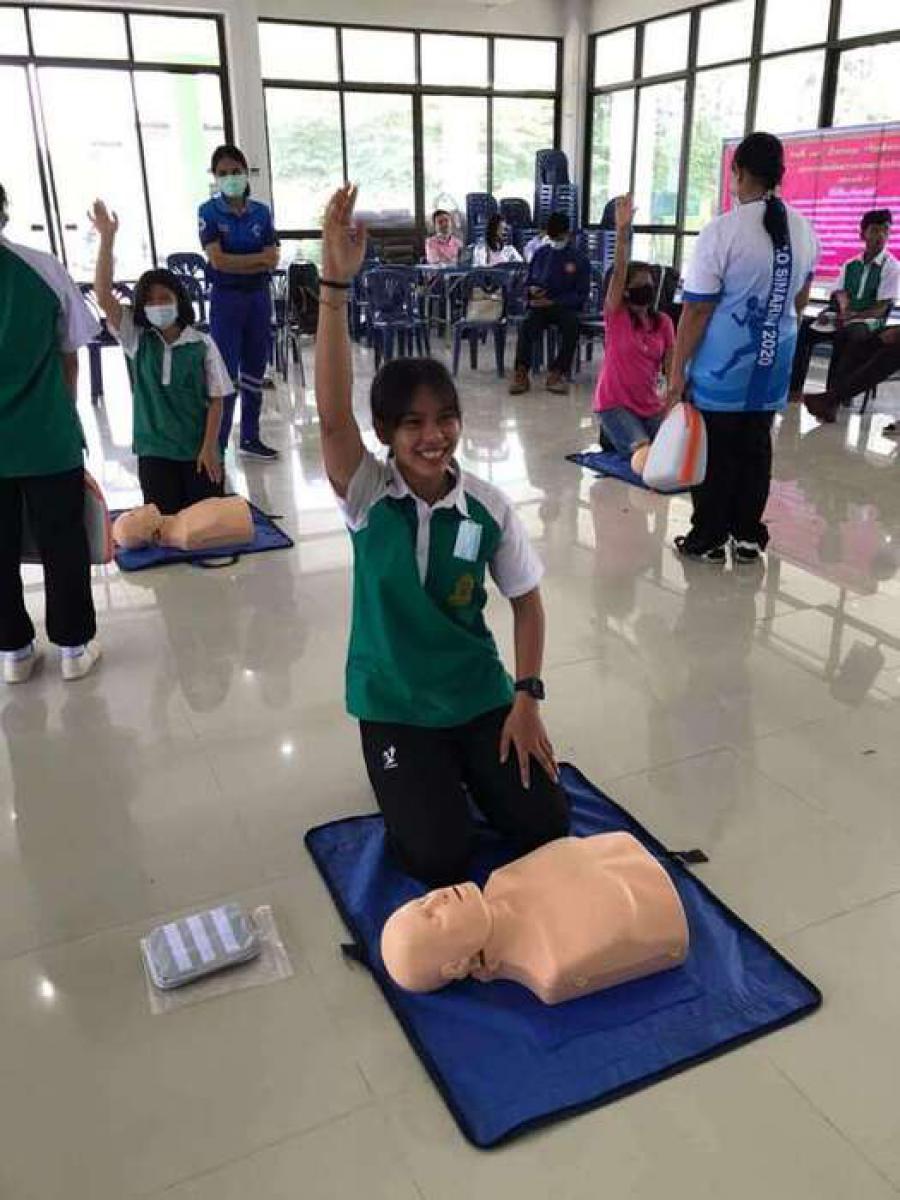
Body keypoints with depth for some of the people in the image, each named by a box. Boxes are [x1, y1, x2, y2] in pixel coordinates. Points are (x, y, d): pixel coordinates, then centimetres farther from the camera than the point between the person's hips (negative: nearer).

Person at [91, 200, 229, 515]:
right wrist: (107, 238, -18)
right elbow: (103, 296, -11)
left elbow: (216, 399, -3)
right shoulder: (136, 339, 0)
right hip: (155, 450, 1)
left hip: (198, 449, -1)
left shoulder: (202, 344, -4)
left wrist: (210, 447, -10)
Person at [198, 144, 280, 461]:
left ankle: (250, 438, 22)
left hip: (259, 296, 4)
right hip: (226, 298, -4)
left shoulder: (261, 212, 5)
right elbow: (218, 261, -15)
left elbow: (272, 261, -5)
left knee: (255, 370, 10)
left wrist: (235, 264, -14)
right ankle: (216, 446, -1)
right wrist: (258, 258, -9)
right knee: (226, 373, -6)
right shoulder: (209, 212, -4)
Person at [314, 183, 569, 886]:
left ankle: (461, 771, 24)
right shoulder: (367, 496, -14)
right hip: (394, 705, -2)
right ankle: (409, 779, 21)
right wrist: (337, 284, -42)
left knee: (546, 826, -5)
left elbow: (527, 601, 1)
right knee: (439, 861, -11)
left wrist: (527, 697, -8)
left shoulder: (488, 506, -10)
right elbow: (332, 413, -33)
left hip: (481, 694, 2)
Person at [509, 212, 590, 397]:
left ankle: (557, 373, -27)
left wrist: (553, 302, -13)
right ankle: (521, 374, -31)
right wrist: (532, 288, -4)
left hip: (565, 306, -2)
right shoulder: (540, 254, 12)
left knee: (572, 327, -35)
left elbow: (581, 294, -2)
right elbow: (529, 279, 23)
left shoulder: (580, 259, 2)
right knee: (526, 325, -31)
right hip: (539, 304, 2)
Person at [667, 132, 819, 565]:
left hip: (723, 367, -5)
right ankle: (748, 536, 21)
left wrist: (677, 369, -9)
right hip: (772, 366, 5)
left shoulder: (722, 232, -16)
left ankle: (708, 539, 13)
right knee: (756, 450, 13)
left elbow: (697, 310, -15)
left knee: (716, 455, 5)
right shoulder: (804, 230, 5)